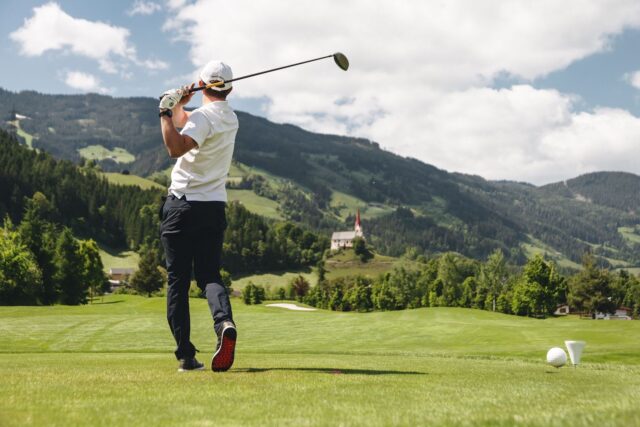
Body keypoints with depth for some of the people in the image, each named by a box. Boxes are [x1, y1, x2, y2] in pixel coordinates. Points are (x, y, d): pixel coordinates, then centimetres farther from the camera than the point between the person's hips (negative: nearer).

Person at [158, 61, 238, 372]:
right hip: (215, 207, 6)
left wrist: (166, 111, -20)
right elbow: (183, 122, 24)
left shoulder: (204, 116, -11)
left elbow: (176, 148, -28)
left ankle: (186, 355, -2)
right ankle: (224, 322, -25)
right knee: (209, 275, 6)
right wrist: (177, 105, 5)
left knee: (178, 281, 1)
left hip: (183, 206, -6)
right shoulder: (230, 118, 14)